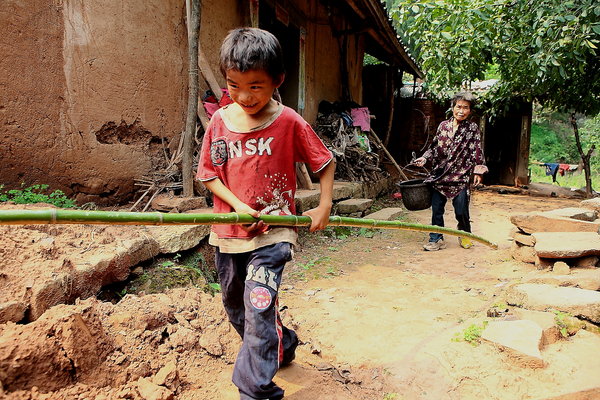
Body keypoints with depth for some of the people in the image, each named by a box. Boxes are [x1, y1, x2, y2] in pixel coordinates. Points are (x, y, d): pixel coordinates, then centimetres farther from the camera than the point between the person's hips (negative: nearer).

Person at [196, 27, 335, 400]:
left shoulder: (289, 122, -10)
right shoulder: (220, 121, -1)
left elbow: (326, 162, 0)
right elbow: (209, 174, 2)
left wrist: (324, 207, -5)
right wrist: (238, 206, -13)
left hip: (273, 232, -5)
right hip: (228, 232, 5)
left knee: (258, 304, -18)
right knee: (235, 307, 19)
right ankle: (282, 346, 43)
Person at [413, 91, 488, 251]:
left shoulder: (472, 128, 1)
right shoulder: (443, 125, 9)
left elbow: (477, 152, -2)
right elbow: (434, 146, 17)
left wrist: (478, 171, -9)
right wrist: (424, 158, 4)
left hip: (460, 176, -3)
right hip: (439, 174, 3)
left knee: (461, 211, 2)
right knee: (436, 209, 4)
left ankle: (465, 235, 28)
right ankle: (436, 239, 15)